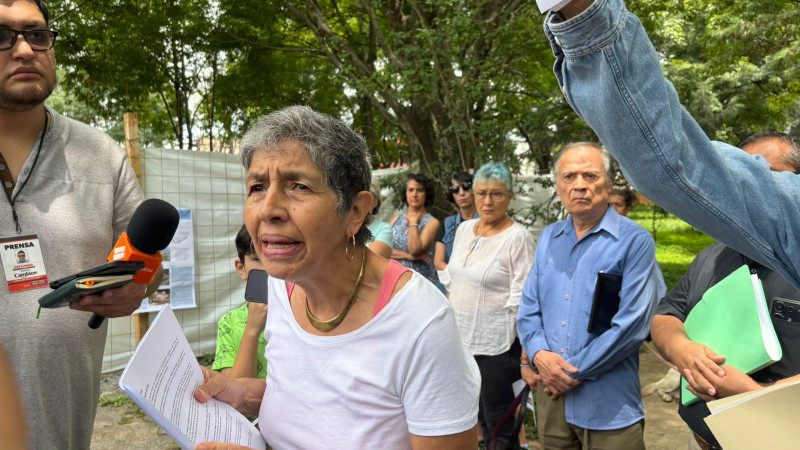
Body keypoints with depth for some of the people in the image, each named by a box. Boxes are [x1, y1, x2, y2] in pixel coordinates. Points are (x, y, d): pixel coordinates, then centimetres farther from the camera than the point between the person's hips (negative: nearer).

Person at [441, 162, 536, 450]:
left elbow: (522, 301, -15)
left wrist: (525, 356, -17)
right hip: (462, 337, 7)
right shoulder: (464, 229, 8)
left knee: (499, 422, 6)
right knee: (477, 415, 19)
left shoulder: (518, 237, -13)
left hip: (497, 344, -6)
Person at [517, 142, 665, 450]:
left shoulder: (635, 242, -10)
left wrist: (574, 372, -13)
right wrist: (539, 354, -10)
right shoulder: (549, 238, 8)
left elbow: (632, 324, -17)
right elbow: (529, 309, 8)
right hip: (551, 394, 5)